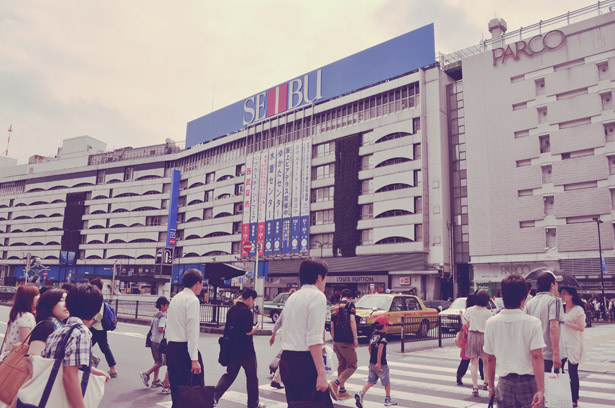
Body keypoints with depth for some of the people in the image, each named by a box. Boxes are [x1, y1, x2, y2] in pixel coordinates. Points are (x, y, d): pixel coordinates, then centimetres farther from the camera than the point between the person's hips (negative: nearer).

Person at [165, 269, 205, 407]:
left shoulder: (175, 298, 15)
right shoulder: (193, 300, -11)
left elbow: (170, 326, 17)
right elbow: (192, 330, -17)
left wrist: (171, 346, 19)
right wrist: (194, 359, -18)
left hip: (171, 348, 9)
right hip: (185, 349, -9)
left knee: (176, 389, 13)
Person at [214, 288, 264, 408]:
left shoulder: (231, 310, 8)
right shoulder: (247, 311, -18)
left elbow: (227, 329, 14)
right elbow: (248, 332, -22)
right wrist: (254, 329, -2)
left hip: (232, 349, 7)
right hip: (246, 351, -7)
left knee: (229, 374, 16)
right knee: (252, 377, 10)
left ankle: (214, 396, -2)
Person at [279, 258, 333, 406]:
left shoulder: (292, 297, 16)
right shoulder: (318, 296, -8)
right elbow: (314, 339, -17)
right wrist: (321, 373, -19)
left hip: (286, 360, 9)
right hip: (305, 361, -8)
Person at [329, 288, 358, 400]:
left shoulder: (335, 307, 16)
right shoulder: (350, 304, -3)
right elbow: (352, 320, -16)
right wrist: (355, 337, -17)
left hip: (337, 341, 7)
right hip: (347, 341, -7)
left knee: (341, 365, 16)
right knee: (352, 366, 1)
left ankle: (342, 391, 20)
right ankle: (335, 383, -16)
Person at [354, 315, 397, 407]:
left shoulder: (373, 334, 8)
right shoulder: (383, 335, -14)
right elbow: (380, 349, -23)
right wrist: (378, 362, -26)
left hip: (372, 362, 7)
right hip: (381, 364, -7)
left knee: (371, 381, 10)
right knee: (387, 382, 13)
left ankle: (361, 394, -8)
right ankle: (388, 399, 25)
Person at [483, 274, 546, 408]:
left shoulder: (491, 323, -2)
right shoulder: (533, 322, -10)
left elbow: (490, 359, 4)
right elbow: (536, 357, -15)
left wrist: (491, 387, 13)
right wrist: (541, 389, -14)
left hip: (505, 384, 2)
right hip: (528, 382, -2)